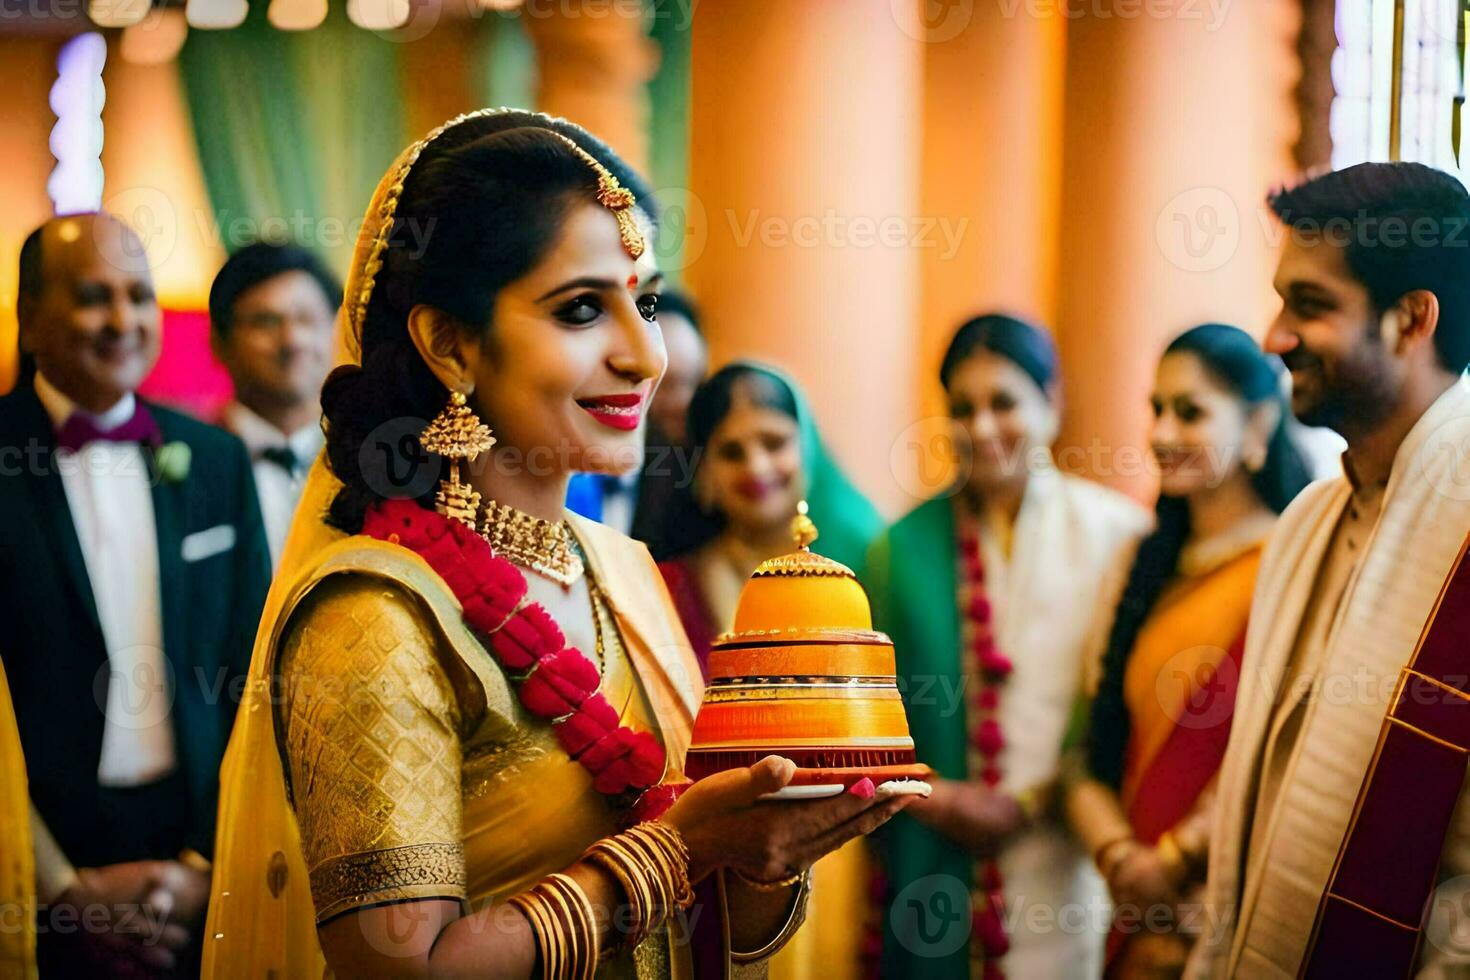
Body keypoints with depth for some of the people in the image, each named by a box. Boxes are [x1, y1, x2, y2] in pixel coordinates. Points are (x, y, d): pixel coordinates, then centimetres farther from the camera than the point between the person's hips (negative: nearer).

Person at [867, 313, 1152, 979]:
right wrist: (931, 798, -8)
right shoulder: (905, 546, 5)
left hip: (1064, 868, -2)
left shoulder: (1116, 534, -3)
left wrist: (1029, 804, -10)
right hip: (935, 871, 2)